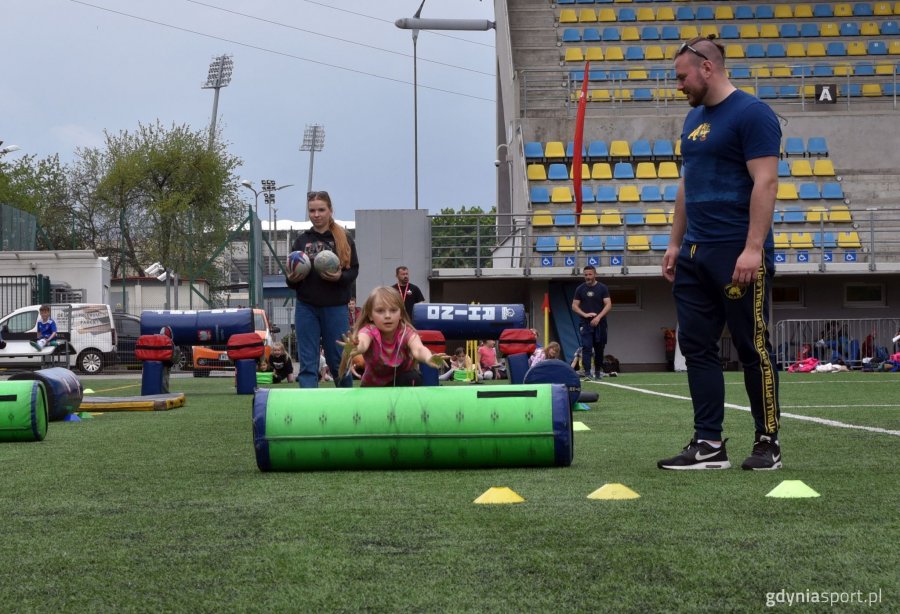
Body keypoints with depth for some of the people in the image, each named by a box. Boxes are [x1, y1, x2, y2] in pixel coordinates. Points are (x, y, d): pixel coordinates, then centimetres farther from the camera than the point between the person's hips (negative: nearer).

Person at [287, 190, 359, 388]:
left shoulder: (344, 240, 3)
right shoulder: (301, 240, 8)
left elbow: (353, 271, 1)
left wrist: (340, 277, -19)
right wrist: (293, 277, -11)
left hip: (335, 307, -2)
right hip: (306, 307, 2)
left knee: (338, 360, 6)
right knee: (307, 362, -1)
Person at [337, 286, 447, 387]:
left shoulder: (407, 332, -25)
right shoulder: (369, 331, -27)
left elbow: (418, 349, -48)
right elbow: (362, 343, -53)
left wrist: (429, 359, -74)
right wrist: (355, 349, -80)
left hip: (403, 382, -2)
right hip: (373, 386, 2)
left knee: (414, 378, -29)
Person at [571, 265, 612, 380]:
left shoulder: (602, 288, 2)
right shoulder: (580, 289, 6)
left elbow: (608, 304, -4)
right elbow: (574, 306, 5)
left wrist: (598, 317, -17)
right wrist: (585, 314, -12)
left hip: (600, 323, 0)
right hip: (585, 323, 0)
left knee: (599, 349, 7)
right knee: (586, 347, -12)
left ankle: (598, 371, 21)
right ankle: (587, 373, -16)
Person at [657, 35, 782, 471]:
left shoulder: (751, 114, -10)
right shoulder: (694, 119, 16)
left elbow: (765, 182, -16)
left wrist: (753, 248, -22)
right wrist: (675, 243, 18)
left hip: (738, 255, -8)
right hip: (694, 255, 8)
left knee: (752, 349, 0)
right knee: (697, 348, 5)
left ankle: (768, 443, 9)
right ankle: (709, 444, 9)